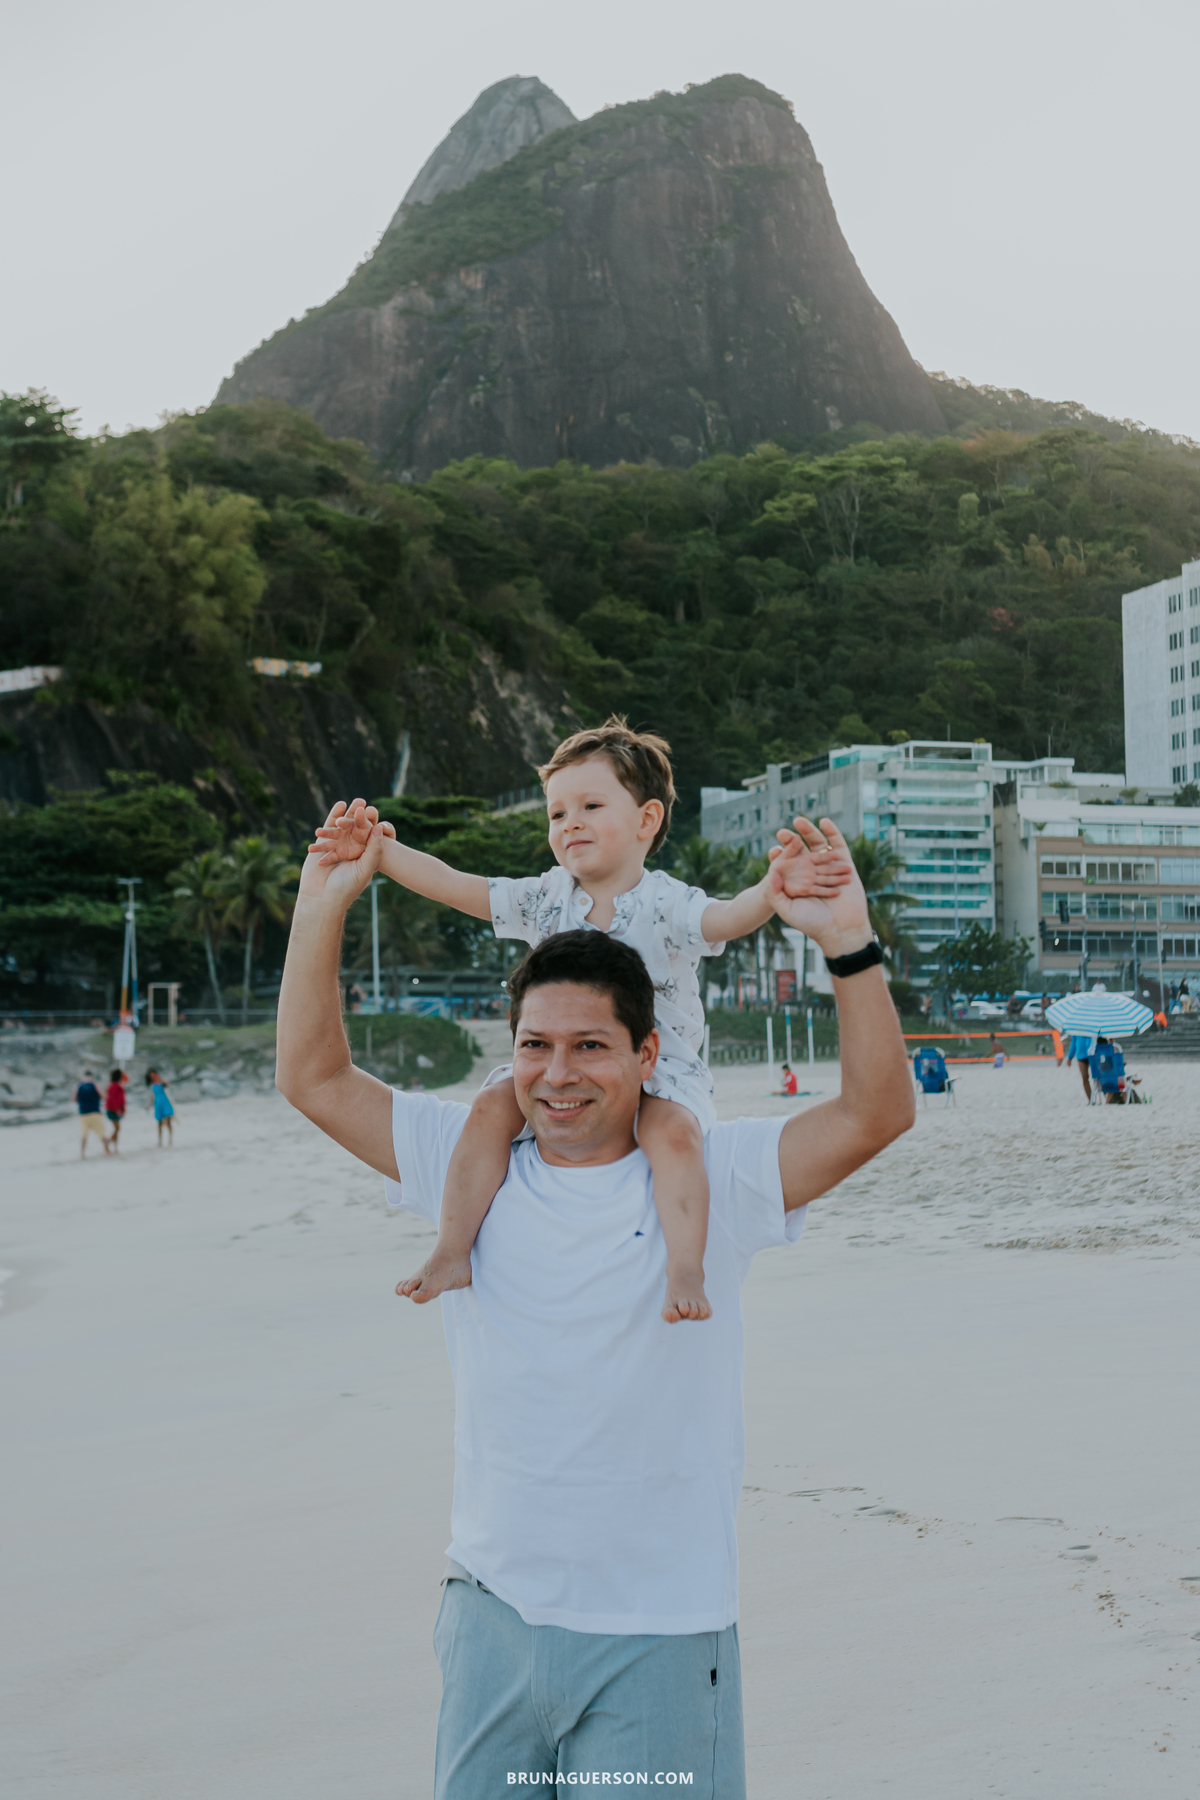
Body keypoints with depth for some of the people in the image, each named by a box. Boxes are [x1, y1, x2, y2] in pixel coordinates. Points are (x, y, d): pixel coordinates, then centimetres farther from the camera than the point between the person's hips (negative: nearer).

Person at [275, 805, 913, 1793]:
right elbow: (313, 1076, 3)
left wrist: (848, 942, -25)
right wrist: (323, 906, -3)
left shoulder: (710, 1181, -5)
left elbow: (877, 1111, -15)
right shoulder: (470, 1166, 2)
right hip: (493, 1611, 3)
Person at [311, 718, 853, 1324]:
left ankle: (686, 1273, -29)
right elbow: (452, 885, 0)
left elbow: (726, 917, -29)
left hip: (659, 1072, -3)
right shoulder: (547, 899, 4)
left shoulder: (666, 904, -9)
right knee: (493, 1103, -20)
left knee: (672, 1130, -33)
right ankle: (452, 1250, -17)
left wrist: (773, 890, -53)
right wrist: (375, 850, -11)